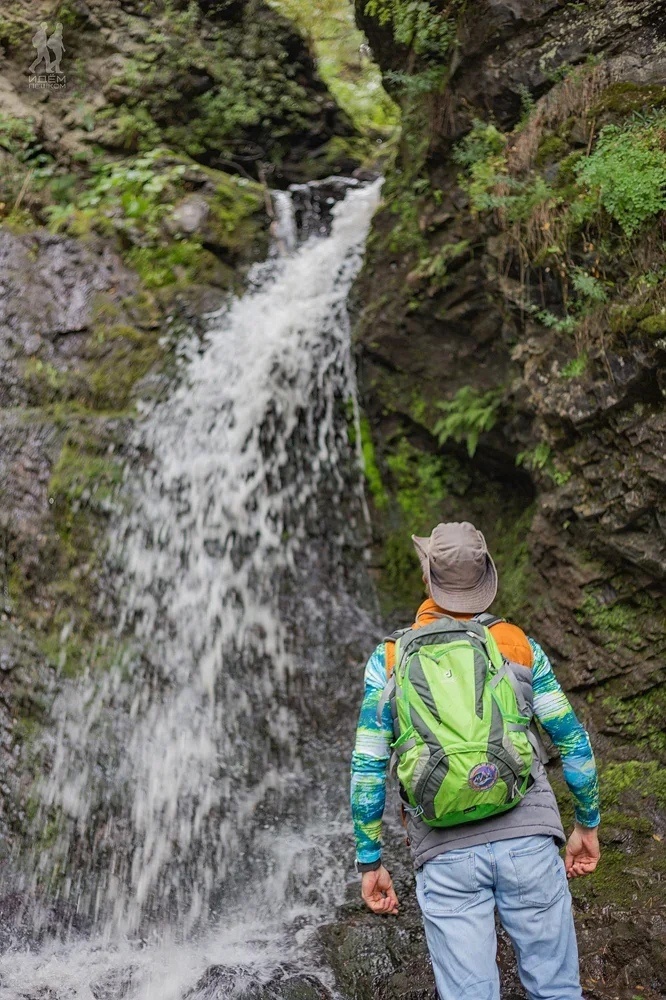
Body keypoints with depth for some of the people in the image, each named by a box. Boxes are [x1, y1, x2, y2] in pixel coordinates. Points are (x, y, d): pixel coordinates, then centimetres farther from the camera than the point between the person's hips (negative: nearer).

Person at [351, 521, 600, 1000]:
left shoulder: (390, 658, 5)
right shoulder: (518, 644, 7)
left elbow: (367, 767, 2)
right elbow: (574, 743, 7)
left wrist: (370, 862, 9)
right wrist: (587, 824, 20)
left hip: (445, 852, 0)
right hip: (527, 835, 1)